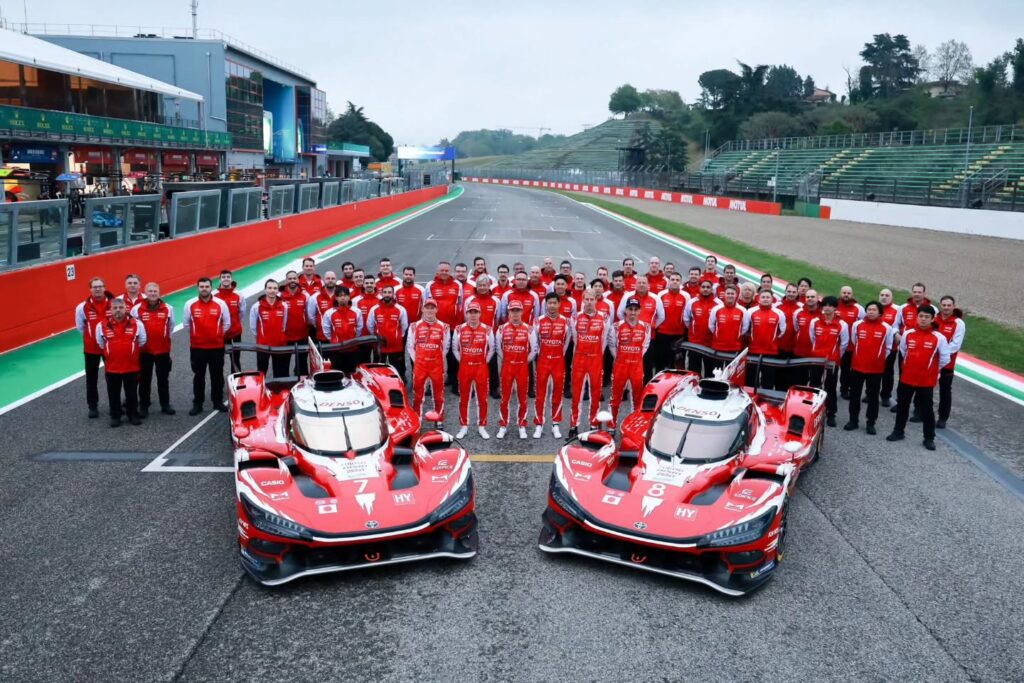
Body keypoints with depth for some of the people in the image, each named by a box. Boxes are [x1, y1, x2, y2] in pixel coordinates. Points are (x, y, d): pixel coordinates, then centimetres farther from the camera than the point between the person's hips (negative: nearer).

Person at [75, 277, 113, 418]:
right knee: (91, 378, 8)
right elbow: (80, 327, 3)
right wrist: (91, 338, 5)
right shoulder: (82, 307, -11)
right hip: (91, 348, 0)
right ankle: (93, 406, 19)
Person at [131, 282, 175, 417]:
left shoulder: (168, 309, -1)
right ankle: (144, 406, 15)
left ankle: (165, 405, 21)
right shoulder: (137, 309, -5)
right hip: (144, 350, -1)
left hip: (163, 350, 1)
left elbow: (171, 326, 12)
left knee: (163, 378, 10)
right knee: (144, 379, 6)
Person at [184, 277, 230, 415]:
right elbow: (186, 324, 8)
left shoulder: (221, 304, -4)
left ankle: (218, 402, 20)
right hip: (197, 347, 0)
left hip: (217, 347, 0)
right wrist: (196, 336, 12)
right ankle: (197, 404, 16)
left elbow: (226, 323, 6)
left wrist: (217, 335, 9)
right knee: (198, 376, 8)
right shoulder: (190, 304, -4)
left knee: (217, 376, 9)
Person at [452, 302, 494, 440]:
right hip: (464, 367, 1)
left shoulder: (487, 330, -1)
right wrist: (461, 360, 5)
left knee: (482, 398, 3)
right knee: (463, 398, 6)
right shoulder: (459, 330, 0)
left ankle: (482, 427, 13)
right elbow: (455, 348, 11)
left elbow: (491, 348, 10)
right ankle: (464, 427, 15)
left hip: (481, 368, 0)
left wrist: (485, 361, 4)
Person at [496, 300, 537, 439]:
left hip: (523, 367, 0)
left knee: (523, 398, 6)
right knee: (505, 398, 5)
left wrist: (526, 361, 4)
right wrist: (503, 362, 10)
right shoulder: (502, 329, 0)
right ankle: (503, 426, 15)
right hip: (507, 366, 0)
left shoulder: (528, 329, -2)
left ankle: (522, 426, 17)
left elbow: (534, 349, 5)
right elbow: (498, 348, 9)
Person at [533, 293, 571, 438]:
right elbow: (534, 340, 9)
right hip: (543, 361, 0)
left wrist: (562, 354, 10)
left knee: (558, 394, 6)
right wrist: (539, 354, 8)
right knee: (540, 394, 1)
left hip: (559, 361, 1)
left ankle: (556, 425, 15)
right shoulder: (538, 321, -2)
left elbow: (567, 340, 10)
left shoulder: (566, 321, -1)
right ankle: (538, 425, 8)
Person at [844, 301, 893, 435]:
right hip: (857, 366, 2)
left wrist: (880, 359, 3)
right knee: (854, 394, 9)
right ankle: (853, 420, 20)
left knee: (873, 396, 5)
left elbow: (888, 348, 4)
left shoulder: (886, 328, -6)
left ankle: (870, 423, 14)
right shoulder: (857, 325, 0)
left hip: (876, 368, -2)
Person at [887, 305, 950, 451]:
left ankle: (929, 438, 17)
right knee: (902, 406, 15)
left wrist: (932, 369, 6)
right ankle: (898, 432, 30)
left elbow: (945, 359, -2)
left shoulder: (939, 338, -11)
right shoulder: (908, 334, -3)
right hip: (906, 378, 3)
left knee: (927, 410, 5)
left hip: (927, 381, -3)